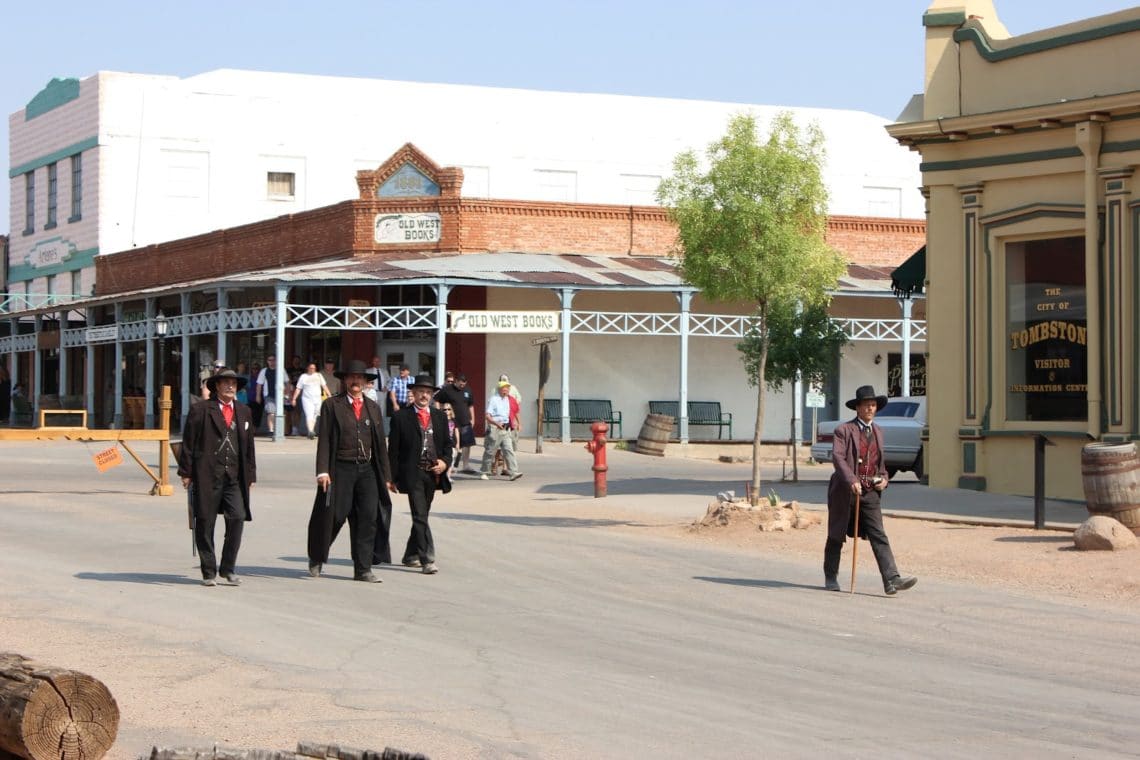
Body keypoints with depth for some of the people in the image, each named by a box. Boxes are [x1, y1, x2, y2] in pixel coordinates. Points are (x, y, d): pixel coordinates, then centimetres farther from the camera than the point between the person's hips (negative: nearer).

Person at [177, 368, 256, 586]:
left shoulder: (244, 412, 16)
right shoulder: (200, 410, 2)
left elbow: (249, 445, 18)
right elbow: (188, 443, 0)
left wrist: (250, 475, 14)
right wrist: (186, 472, -4)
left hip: (234, 476, 3)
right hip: (207, 476, -3)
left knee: (237, 518, -9)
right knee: (205, 523, 1)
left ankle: (228, 568, 4)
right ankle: (209, 572, 11)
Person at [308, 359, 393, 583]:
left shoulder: (373, 407, 14)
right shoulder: (332, 405, 3)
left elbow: (380, 442, 15)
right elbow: (324, 440, -2)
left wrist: (385, 475, 12)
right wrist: (322, 470, -12)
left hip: (367, 469, 3)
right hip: (341, 469, -3)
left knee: (369, 517, -4)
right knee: (335, 516, -1)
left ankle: (363, 569, 1)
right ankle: (316, 558, 22)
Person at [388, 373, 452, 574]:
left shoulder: (440, 416, 11)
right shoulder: (401, 417, -2)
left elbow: (447, 444, 16)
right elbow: (393, 450, -1)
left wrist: (445, 462, -4)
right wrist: (392, 478, -4)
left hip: (433, 474, 5)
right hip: (412, 473, -5)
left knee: (421, 516, 14)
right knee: (420, 516, -11)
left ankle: (410, 556, 28)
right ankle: (427, 560, -14)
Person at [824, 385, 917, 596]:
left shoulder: (878, 432, 14)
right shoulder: (844, 430, -4)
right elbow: (837, 456, -17)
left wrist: (884, 479, 6)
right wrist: (851, 480, -31)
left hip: (870, 492, 4)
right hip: (844, 491, -4)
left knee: (878, 536, -9)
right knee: (836, 536, 9)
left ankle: (891, 580, -19)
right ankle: (831, 578, 25)